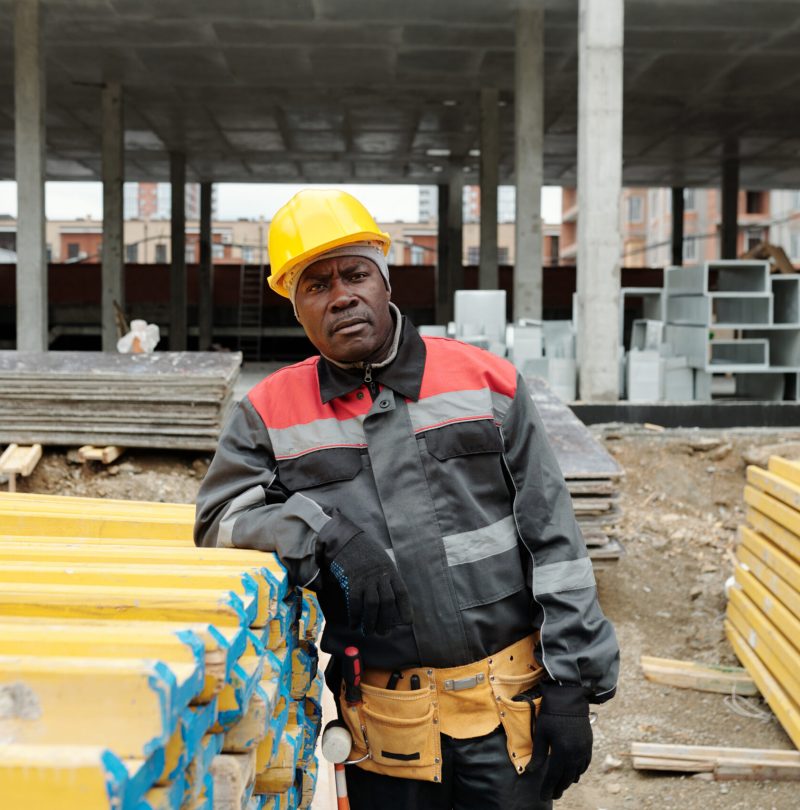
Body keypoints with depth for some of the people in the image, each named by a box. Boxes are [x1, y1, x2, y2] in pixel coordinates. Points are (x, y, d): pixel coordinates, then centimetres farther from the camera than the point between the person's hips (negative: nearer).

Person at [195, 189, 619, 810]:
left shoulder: (485, 381, 2)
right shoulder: (272, 411, 4)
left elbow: (552, 541, 1)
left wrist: (570, 688, -3)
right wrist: (317, 532, -15)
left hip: (506, 711, 0)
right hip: (385, 726, 1)